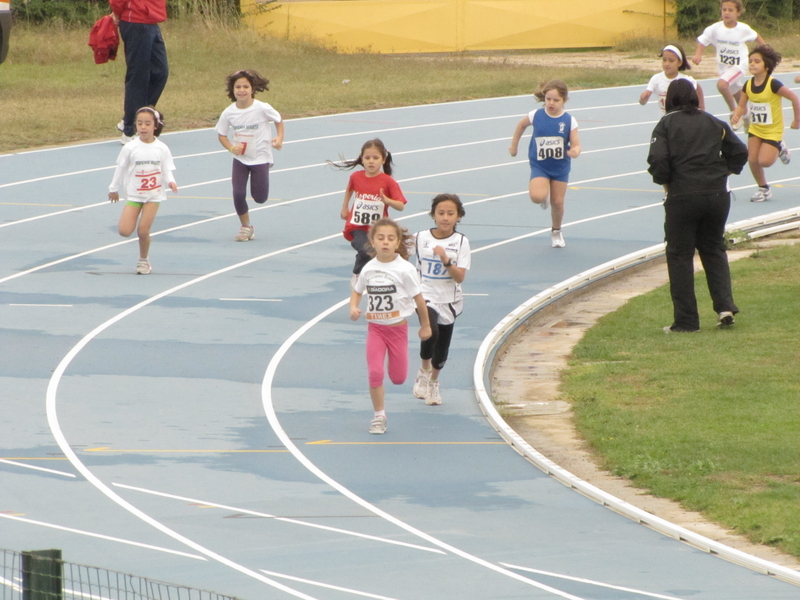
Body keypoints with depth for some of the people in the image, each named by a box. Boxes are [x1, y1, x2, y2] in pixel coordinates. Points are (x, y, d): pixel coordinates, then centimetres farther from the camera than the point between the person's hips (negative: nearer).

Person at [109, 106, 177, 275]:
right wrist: (114, 188, 12)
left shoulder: (162, 149, -6)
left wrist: (170, 181, -25)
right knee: (125, 231, -8)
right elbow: (120, 169, 3)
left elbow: (167, 170, -3)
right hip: (133, 195, 1)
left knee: (143, 230, -7)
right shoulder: (130, 148, -7)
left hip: (153, 195, -1)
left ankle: (144, 261, 16)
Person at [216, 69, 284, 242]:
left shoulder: (262, 108, -17)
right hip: (240, 159, 1)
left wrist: (279, 138, -14)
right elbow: (221, 135, 1)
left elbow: (278, 120, 1)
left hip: (260, 158, -1)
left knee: (260, 198, 2)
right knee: (238, 193, -10)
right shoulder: (228, 113, -11)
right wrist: (231, 148, -17)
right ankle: (245, 226, 14)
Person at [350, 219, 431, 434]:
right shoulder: (368, 269, -3)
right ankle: (379, 415, 4)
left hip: (397, 327, -2)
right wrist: (353, 307, -8)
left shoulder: (404, 269, -13)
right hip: (375, 328, 2)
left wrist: (425, 326, 2)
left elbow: (418, 299, -4)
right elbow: (357, 291, 13)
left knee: (398, 378, 4)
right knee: (374, 372, -11)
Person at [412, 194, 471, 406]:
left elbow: (460, 277, -14)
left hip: (449, 301, 1)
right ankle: (424, 370, -1)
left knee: (442, 348, 12)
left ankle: (433, 383, 37)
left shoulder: (461, 242, -6)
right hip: (426, 296, -1)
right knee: (431, 332, -27)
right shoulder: (421, 238, -3)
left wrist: (446, 260, -27)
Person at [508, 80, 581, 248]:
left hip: (560, 167, 1)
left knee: (557, 202, 7)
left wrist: (575, 151, -35)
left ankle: (556, 232, 35)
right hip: (539, 166, -1)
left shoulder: (569, 121, -11)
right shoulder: (536, 116, -9)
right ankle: (545, 197, 17)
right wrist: (513, 146, 16)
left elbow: (576, 144, -11)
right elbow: (521, 125, 11)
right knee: (537, 196, -23)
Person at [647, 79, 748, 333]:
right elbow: (739, 152, 8)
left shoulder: (667, 124, -2)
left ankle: (686, 320, 3)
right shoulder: (715, 123, 11)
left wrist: (664, 181, 4)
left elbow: (658, 159, -13)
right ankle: (725, 306, 3)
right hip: (717, 195, 4)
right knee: (714, 250, 19)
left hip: (682, 197, -4)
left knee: (680, 255, 5)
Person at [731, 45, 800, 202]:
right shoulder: (748, 85, -7)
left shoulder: (773, 84, -24)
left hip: (772, 130, -5)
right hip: (755, 129, 5)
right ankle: (763, 189, 19)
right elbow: (742, 106, 1)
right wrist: (737, 115, -22)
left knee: (764, 161, -16)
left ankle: (779, 148, 16)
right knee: (752, 160, -4)